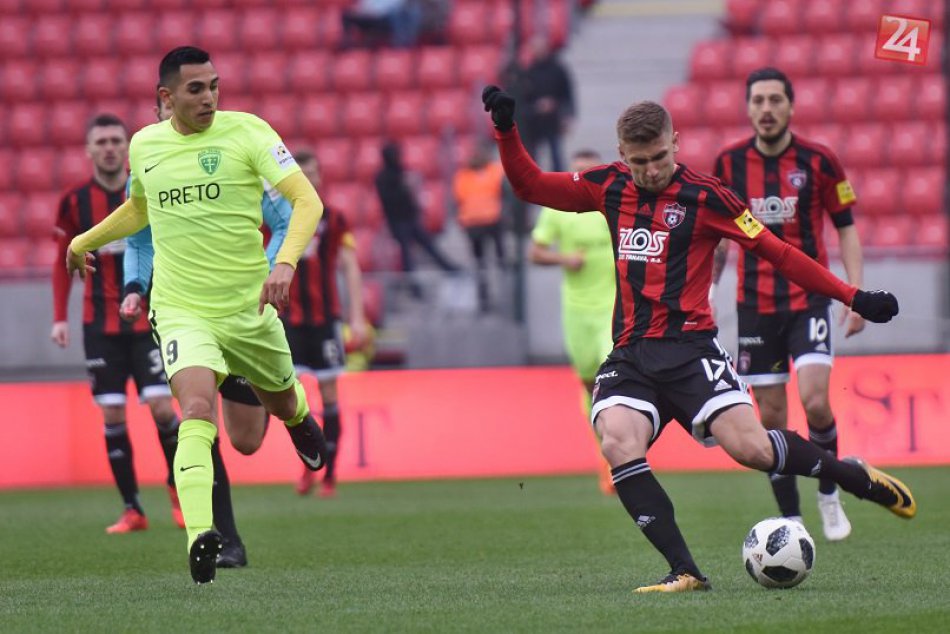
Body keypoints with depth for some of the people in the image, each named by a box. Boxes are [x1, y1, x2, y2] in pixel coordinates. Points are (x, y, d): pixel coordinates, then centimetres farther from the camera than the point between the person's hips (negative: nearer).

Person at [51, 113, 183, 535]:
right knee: (112, 416, -3)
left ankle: (179, 488, 14)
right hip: (100, 324, 1)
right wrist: (60, 317, 2)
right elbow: (64, 262, 9)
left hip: (150, 321, -1)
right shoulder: (75, 202, 0)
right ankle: (132, 510, 4)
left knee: (160, 406, -10)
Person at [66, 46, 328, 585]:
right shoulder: (144, 145, 3)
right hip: (182, 311, 0)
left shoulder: (246, 131, -9)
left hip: (249, 307, 0)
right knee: (197, 412, -24)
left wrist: (285, 264, -30)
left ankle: (302, 419, 63)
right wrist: (85, 241, 33)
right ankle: (200, 537, -35)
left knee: (282, 402, 23)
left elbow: (307, 200, -15)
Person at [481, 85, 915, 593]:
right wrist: (506, 130, 6)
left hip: (688, 347, -4)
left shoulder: (704, 196, -2)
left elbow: (776, 253, 0)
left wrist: (853, 297, -4)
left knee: (750, 447, -21)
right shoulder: (610, 187, 11)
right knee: (618, 445, -25)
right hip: (629, 355, 4)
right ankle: (685, 572, -24)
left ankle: (855, 477, 7)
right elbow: (530, 186, 21)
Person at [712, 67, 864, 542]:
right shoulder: (729, 163, 1)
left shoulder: (818, 161, -5)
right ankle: (791, 520, 11)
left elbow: (846, 227, 2)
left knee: (814, 401, -17)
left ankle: (829, 495, 7)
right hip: (755, 304, 2)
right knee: (771, 416, 1)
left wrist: (857, 294, -6)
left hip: (809, 299, -2)